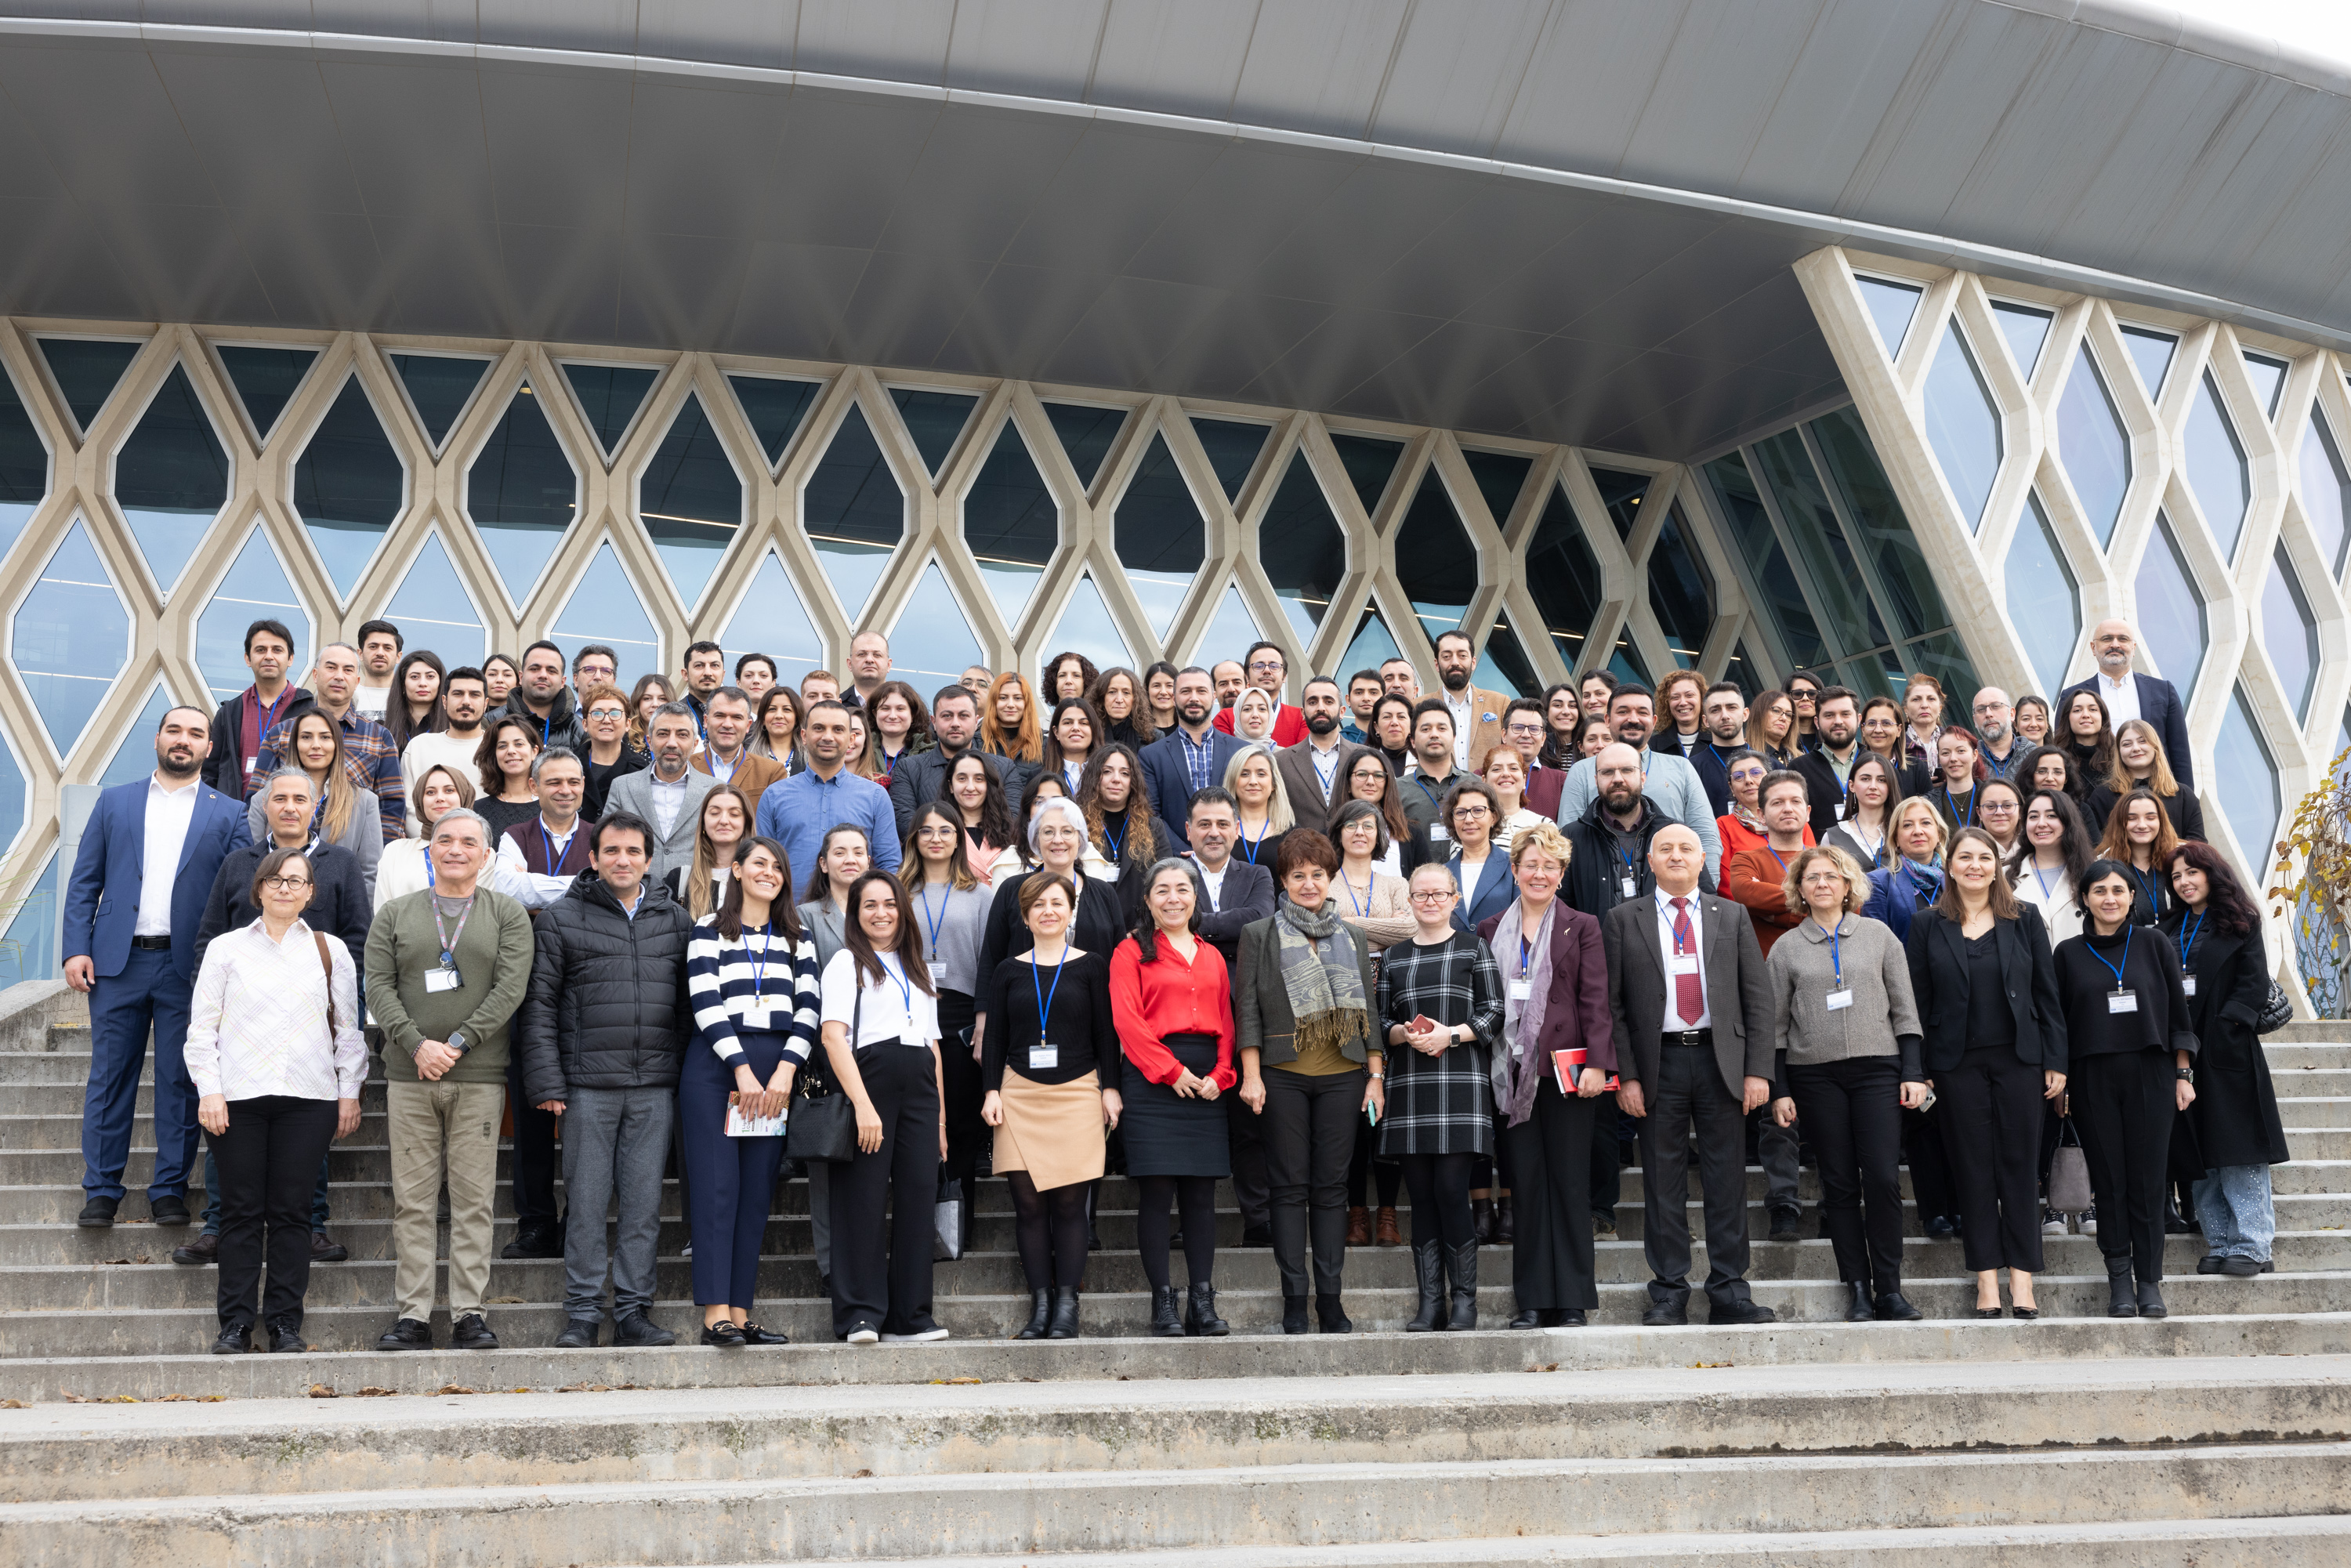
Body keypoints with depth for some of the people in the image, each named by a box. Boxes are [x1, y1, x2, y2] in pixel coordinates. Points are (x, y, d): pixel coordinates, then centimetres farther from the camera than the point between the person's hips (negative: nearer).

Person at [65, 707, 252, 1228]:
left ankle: (170, 1190, 12)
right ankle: (101, 1191, 13)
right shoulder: (114, 802, 12)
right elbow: (84, 882, 9)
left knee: (181, 1083, 3)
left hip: (189, 966, -1)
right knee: (109, 1078, 5)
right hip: (118, 962, 1)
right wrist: (76, 948, -3)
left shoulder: (229, 814, 7)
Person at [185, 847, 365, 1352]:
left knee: (291, 1211, 1)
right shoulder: (225, 948, 10)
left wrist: (349, 1091, 6)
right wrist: (208, 1090, -2)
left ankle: (286, 1323, 7)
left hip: (308, 1098, 0)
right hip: (237, 1099, 0)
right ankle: (235, 1323, 7)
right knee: (241, 1211, 0)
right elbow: (202, 1026, 7)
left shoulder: (330, 951, 12)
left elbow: (348, 1027, 11)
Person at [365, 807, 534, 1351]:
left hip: (480, 1077, -1)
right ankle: (414, 1314, 7)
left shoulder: (508, 915, 6)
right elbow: (379, 986, 2)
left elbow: (510, 988, -4)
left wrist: (457, 1043, -13)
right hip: (408, 1076, 1)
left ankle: (469, 1312, 6)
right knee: (412, 1199, 2)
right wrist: (418, 1044, -13)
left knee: (473, 1199, 1)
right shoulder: (395, 915, 11)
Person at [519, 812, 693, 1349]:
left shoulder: (676, 920, 12)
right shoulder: (560, 920, 3)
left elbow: (691, 1004, 12)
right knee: (587, 1203, 1)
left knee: (644, 1204, 5)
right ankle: (583, 1314, 9)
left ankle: (634, 1312, 12)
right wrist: (547, 1083, -8)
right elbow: (537, 1006, -1)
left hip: (655, 1088, 2)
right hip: (588, 1086, -2)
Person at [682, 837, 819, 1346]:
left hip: (776, 1073, 3)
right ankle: (715, 1312, -9)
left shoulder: (798, 937, 15)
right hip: (714, 1066, -3)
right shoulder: (709, 930, 5)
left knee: (757, 1192, 2)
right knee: (717, 1187, -8)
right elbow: (705, 1004, -5)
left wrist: (784, 1071, -8)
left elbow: (807, 1008, 6)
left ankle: (741, 1311, 5)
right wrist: (743, 1071, -12)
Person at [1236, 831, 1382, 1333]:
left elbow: (1368, 1010, 13)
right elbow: (1248, 1009, 1)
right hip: (1283, 1077, -2)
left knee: (1332, 1185, 4)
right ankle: (1294, 1299, 4)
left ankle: (1330, 1298, 8)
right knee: (1289, 1186, 0)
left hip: (1342, 1077, 2)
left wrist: (1376, 1076, 6)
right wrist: (1251, 1075, -6)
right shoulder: (1259, 935, 5)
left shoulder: (1352, 938, 14)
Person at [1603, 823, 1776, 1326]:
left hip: (1721, 1059, 1)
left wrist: (1758, 1070, -2)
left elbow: (1758, 996, 7)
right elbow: (1613, 1004, 3)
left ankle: (1729, 1293, 10)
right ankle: (1669, 1294, 10)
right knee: (1663, 1184, 2)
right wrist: (1625, 1075, -5)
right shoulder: (1623, 920, 7)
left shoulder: (1733, 917, 11)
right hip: (1659, 1061, -1)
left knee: (1727, 1181, 3)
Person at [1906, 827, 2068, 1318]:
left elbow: (2048, 993, 6)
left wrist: (2056, 1060, 0)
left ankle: (2022, 1277, 6)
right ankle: (1987, 1278, 7)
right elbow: (1917, 1001, 3)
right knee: (1973, 1168, 2)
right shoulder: (1927, 925, 4)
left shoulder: (2025, 919, 7)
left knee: (2020, 1166, 1)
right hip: (1957, 1064, 0)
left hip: (2019, 1058, 1)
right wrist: (1918, 1071, -2)